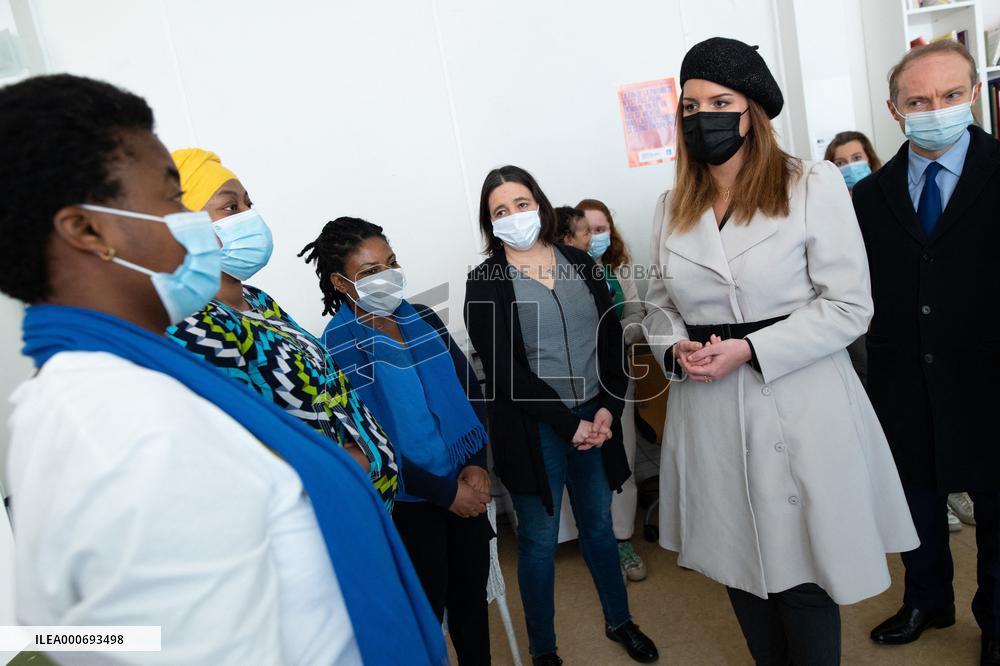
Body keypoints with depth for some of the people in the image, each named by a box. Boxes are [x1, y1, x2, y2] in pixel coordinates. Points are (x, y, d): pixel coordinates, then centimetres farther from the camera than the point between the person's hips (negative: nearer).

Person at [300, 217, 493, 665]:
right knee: (428, 608, 12)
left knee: (472, 591, 21)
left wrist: (477, 464, -6)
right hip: (409, 501, -5)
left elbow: (470, 389, 6)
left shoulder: (423, 319, 1)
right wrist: (446, 492, -15)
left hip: (465, 485, 5)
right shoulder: (338, 347, -15)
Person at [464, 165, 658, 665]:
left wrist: (608, 407, -7)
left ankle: (619, 621, 43)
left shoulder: (580, 263, 5)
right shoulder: (484, 283, -7)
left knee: (598, 525, 20)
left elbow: (610, 338, 5)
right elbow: (503, 370, -13)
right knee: (539, 541, 9)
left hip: (595, 418, 4)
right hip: (533, 428, -3)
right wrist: (569, 423, -13)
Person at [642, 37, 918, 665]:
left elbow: (849, 305, -8)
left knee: (802, 580, 6)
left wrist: (749, 349, -18)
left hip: (799, 410, -4)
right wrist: (676, 348, -7)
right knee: (742, 568, 18)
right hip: (710, 414, 4)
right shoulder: (673, 206, 8)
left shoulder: (813, 184, -5)